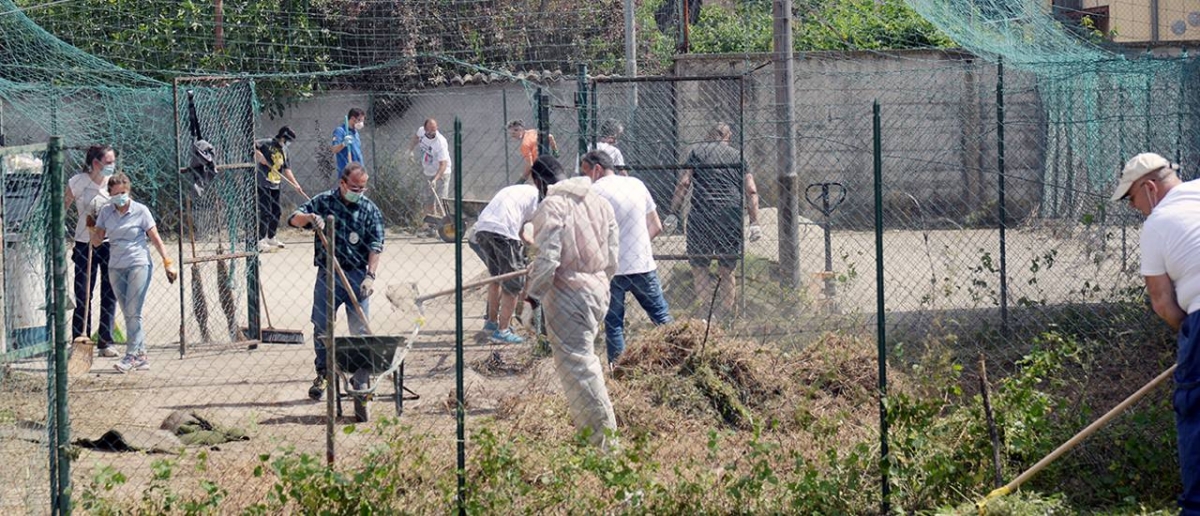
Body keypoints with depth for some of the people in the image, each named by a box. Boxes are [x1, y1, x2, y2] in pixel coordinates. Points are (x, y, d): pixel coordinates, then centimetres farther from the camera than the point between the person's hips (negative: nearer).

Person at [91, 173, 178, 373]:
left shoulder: (140, 211, -3)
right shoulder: (106, 212, 7)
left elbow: (155, 239, -1)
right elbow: (96, 242, 10)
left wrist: (167, 262, -6)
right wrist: (93, 230, -11)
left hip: (139, 265, -4)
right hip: (116, 267, 4)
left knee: (133, 312, -11)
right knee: (128, 314, 4)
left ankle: (131, 356, -10)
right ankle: (141, 355, 9)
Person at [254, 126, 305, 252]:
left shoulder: (284, 151, 12)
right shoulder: (267, 144, -9)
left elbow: (287, 170, 11)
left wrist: (295, 184, 3)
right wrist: (259, 155, -32)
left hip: (275, 185, 8)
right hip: (263, 184, -8)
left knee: (276, 213, 13)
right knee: (266, 213, -12)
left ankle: (271, 238, 29)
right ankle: (260, 243, -12)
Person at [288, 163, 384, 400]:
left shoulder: (370, 210, 2)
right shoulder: (323, 202, 5)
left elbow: (375, 246, -4)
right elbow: (293, 219, 1)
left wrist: (370, 276, -17)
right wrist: (310, 218, -22)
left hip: (356, 276, -1)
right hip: (327, 274, 1)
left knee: (360, 330, -1)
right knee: (321, 328, 3)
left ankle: (360, 378, 9)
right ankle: (322, 375, 14)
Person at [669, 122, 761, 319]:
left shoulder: (696, 151, 10)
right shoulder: (737, 155, 15)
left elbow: (683, 183, -1)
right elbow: (751, 191, 7)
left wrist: (673, 213, 0)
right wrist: (754, 223, 7)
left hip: (702, 213, -2)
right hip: (732, 217, 2)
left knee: (699, 266, 2)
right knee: (727, 271, 10)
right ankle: (727, 315, 9)